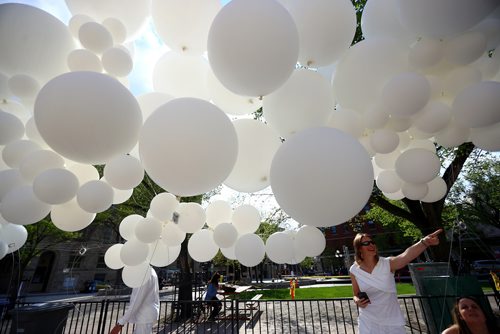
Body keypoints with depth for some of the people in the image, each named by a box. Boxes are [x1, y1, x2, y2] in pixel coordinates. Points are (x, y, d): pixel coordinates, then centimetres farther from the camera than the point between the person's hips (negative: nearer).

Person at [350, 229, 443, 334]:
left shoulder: (388, 264, -15)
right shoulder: (354, 270, -9)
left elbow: (407, 255, -36)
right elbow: (356, 295, 4)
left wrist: (425, 242, -53)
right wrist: (358, 301, -18)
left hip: (392, 320, 0)